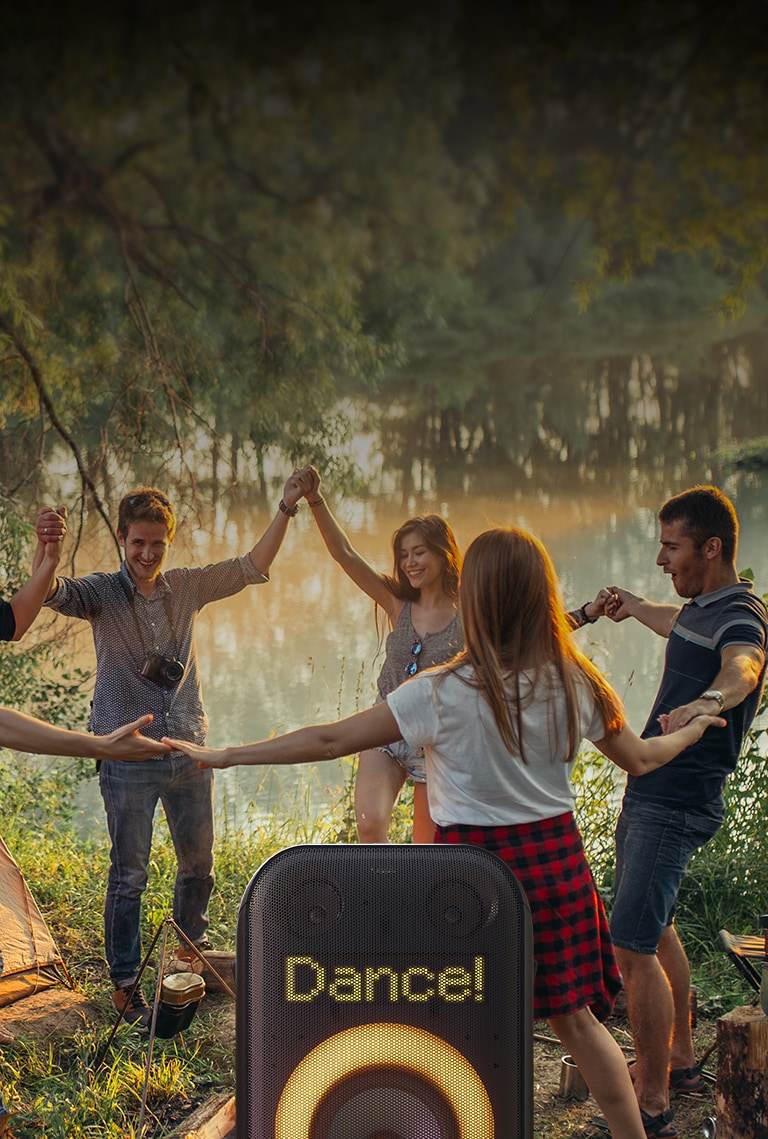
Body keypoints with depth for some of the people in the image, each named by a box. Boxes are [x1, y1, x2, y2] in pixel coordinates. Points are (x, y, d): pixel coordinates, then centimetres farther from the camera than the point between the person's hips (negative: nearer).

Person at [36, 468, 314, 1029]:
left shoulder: (188, 587, 5)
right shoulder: (102, 593, -6)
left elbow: (253, 567, 5)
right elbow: (52, 594, -25)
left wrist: (286, 509, -7)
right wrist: (45, 555, -48)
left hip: (188, 751, 4)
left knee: (199, 862, 16)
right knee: (129, 873, 0)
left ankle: (191, 954, 39)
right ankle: (125, 984, 11)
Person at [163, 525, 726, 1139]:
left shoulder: (443, 693, -15)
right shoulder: (575, 685, -4)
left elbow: (331, 740, -13)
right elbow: (640, 759, 11)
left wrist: (223, 755, -5)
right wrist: (694, 728, 33)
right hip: (556, 858, 4)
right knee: (574, 1016, 18)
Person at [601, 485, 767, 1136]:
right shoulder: (698, 609, 13)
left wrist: (706, 701, -63)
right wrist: (635, 608, 57)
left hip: (677, 805, -10)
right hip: (651, 789, 10)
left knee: (632, 946, -13)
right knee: (655, 930, 21)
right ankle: (681, 1061, 36)